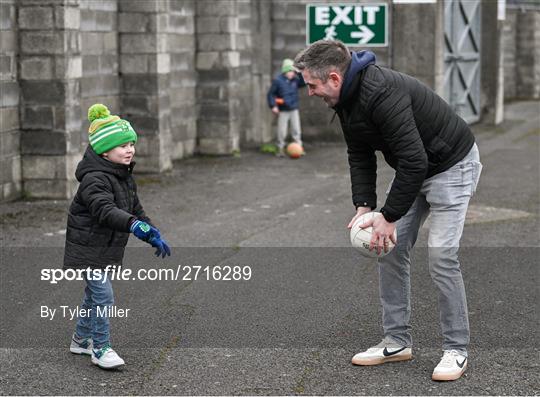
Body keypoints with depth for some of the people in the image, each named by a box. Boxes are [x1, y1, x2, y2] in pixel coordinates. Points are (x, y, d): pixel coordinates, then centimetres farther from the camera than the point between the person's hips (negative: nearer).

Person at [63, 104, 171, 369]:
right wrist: (134, 225, -52)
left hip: (108, 247, 9)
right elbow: (104, 210, -39)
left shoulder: (124, 176, 8)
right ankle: (100, 348, -2)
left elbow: (135, 208, 18)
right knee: (103, 295, -11)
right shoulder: (94, 179, -24)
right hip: (88, 246, -9)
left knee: (95, 292, 19)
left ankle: (81, 340, 34)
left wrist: (154, 236, 13)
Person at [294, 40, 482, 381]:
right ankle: (397, 341, 14)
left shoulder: (383, 95, -35)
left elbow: (414, 161, -35)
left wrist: (390, 217, -28)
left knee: (441, 254, -14)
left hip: (452, 165, -9)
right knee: (390, 248, 6)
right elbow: (360, 155, 4)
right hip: (413, 168, 9)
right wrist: (364, 205, -8)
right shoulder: (346, 97, -5)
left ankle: (456, 350, -2)